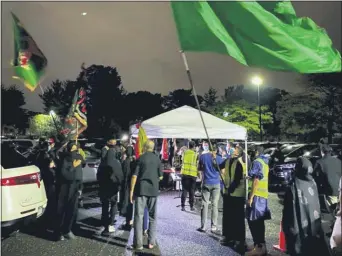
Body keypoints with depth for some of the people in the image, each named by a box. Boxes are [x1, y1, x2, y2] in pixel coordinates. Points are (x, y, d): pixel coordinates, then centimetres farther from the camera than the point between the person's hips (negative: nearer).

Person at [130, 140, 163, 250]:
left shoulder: (141, 158, -4)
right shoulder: (157, 159, 3)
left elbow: (134, 175, -9)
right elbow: (160, 176, 7)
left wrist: (131, 190, -5)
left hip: (141, 189, -2)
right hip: (153, 190, 3)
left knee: (138, 216, 2)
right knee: (152, 216, 12)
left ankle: (138, 243, 3)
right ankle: (151, 242, 15)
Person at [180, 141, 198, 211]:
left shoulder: (184, 153, 1)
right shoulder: (196, 154, -5)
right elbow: (198, 165, -2)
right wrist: (199, 173, 10)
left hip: (184, 174, 1)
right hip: (193, 174, -1)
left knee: (184, 190, 7)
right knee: (192, 191, 9)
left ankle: (183, 206, 5)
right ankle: (191, 206, 13)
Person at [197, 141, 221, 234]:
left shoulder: (202, 156, -2)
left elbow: (200, 169, 6)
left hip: (206, 183, 0)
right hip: (216, 183, 0)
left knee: (204, 204, 6)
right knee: (215, 205, 5)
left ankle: (203, 227, 9)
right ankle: (214, 227, 8)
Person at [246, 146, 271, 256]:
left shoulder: (257, 162, -11)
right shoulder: (265, 163, 16)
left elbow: (256, 180, -18)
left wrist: (251, 197, -19)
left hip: (256, 195, -9)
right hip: (263, 195, 9)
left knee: (253, 221, -5)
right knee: (259, 221, 14)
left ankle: (259, 247, -3)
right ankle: (261, 245, 20)